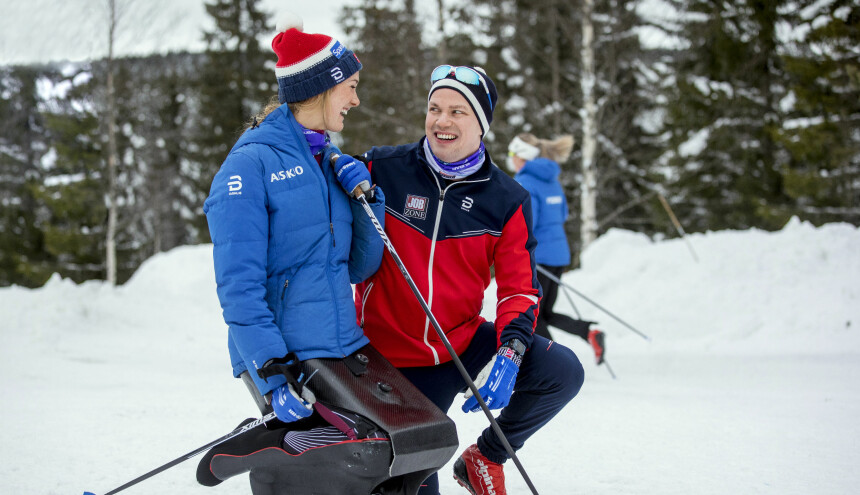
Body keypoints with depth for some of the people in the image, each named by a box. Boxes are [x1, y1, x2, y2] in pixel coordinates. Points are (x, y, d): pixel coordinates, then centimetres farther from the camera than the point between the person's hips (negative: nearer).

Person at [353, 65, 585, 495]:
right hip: (394, 357, -2)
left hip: (464, 342, 2)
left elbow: (519, 289, -2)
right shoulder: (383, 170, -8)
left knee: (562, 371, -19)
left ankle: (486, 457, 4)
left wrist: (509, 355, -20)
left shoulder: (506, 201, -3)